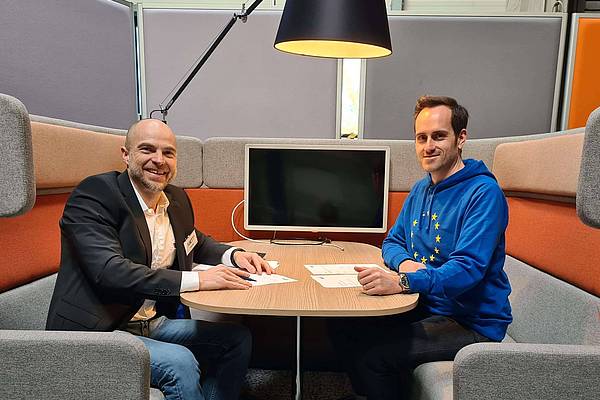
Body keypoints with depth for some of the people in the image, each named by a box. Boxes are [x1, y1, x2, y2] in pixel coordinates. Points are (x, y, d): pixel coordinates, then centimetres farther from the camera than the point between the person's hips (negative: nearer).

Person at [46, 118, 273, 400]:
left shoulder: (177, 199, 6)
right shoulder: (92, 196, -15)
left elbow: (196, 242, 23)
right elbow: (109, 271, -28)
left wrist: (234, 255, 1)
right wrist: (196, 280, -29)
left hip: (153, 323, 7)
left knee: (237, 337, 1)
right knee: (179, 361, -28)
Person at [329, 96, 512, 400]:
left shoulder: (484, 193, -17)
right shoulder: (421, 189, 8)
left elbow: (468, 269, -27)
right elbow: (393, 242, 12)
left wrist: (402, 282, -41)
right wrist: (404, 262, -12)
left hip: (472, 322, -7)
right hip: (425, 307, 7)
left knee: (374, 356, -24)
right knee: (342, 326, -1)